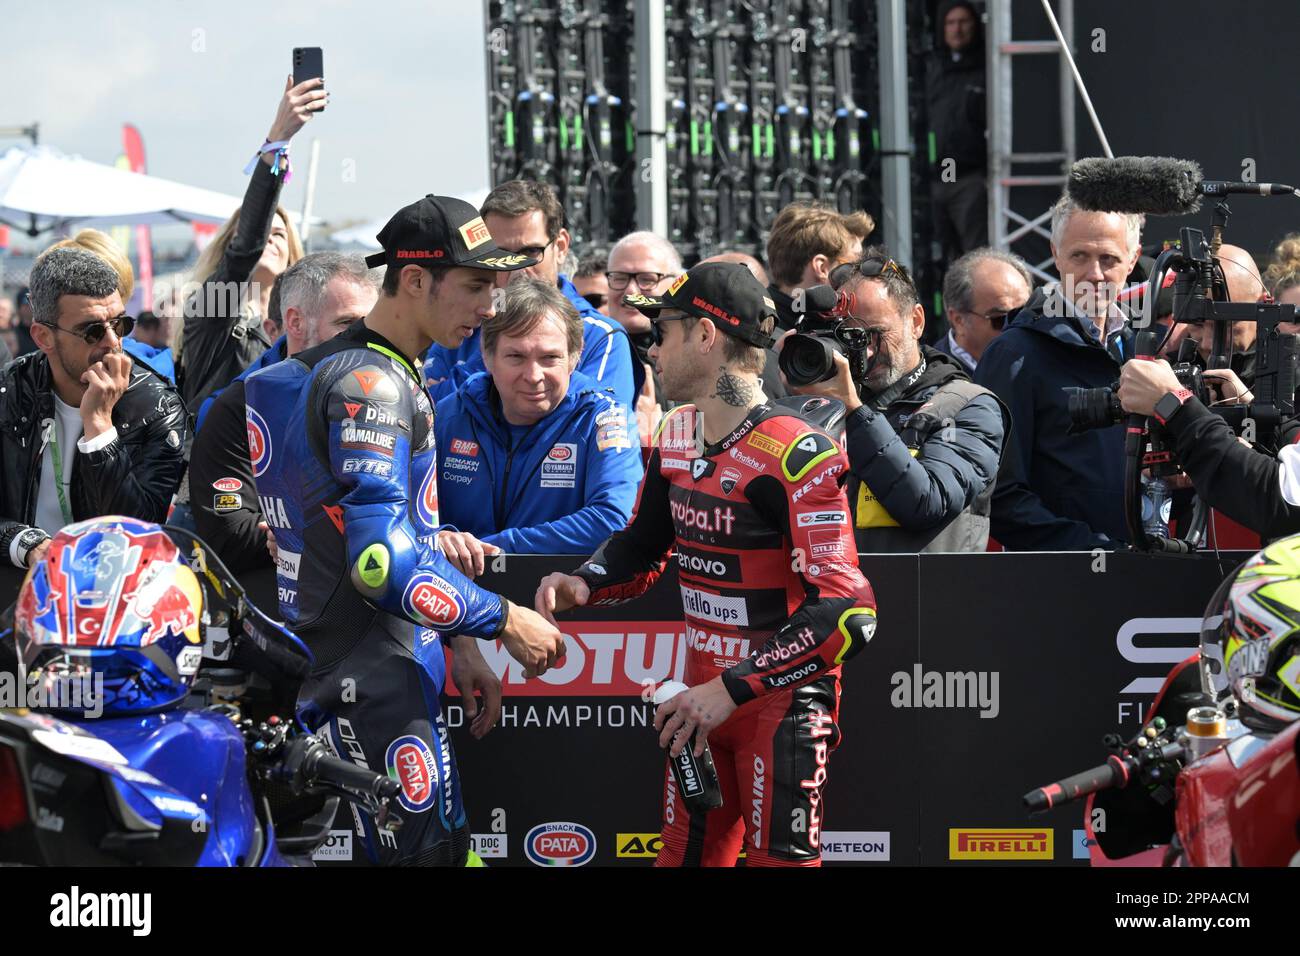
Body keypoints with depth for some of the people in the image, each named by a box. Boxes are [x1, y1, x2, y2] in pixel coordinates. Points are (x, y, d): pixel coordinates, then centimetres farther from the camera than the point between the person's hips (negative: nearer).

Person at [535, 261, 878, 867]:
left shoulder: (796, 454, -22)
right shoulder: (677, 436, 5)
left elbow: (847, 613, -28)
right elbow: (641, 546, 20)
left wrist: (731, 690, -29)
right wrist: (582, 585, -3)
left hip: (781, 704, -8)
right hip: (702, 700, 8)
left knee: (779, 859, -4)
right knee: (684, 856, 13)